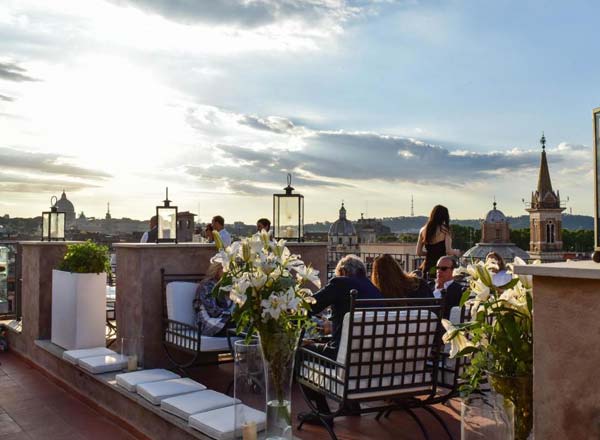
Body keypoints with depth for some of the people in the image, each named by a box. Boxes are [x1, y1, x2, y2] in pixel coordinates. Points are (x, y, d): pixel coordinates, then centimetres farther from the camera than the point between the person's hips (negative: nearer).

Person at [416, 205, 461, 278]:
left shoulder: (423, 230, 7)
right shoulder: (444, 230, -7)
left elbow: (418, 252, 11)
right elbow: (448, 251, -10)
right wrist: (456, 252, 11)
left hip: (427, 266, 5)